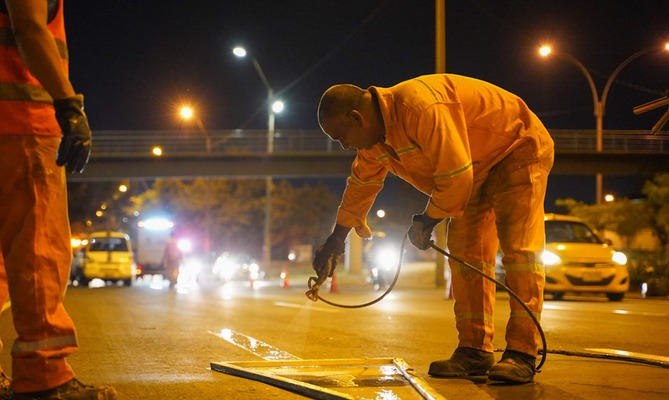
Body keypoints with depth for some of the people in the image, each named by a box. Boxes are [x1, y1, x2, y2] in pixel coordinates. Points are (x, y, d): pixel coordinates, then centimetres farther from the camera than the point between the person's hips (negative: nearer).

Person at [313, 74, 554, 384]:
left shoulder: (421, 107, -36)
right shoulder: (376, 138, -3)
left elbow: (455, 175, -34)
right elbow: (361, 184, 14)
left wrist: (428, 220, -19)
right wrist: (337, 236, 19)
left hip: (519, 147, -9)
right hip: (477, 169, 9)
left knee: (519, 248, -16)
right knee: (465, 253, 1)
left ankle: (522, 354, -18)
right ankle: (474, 351, 2)